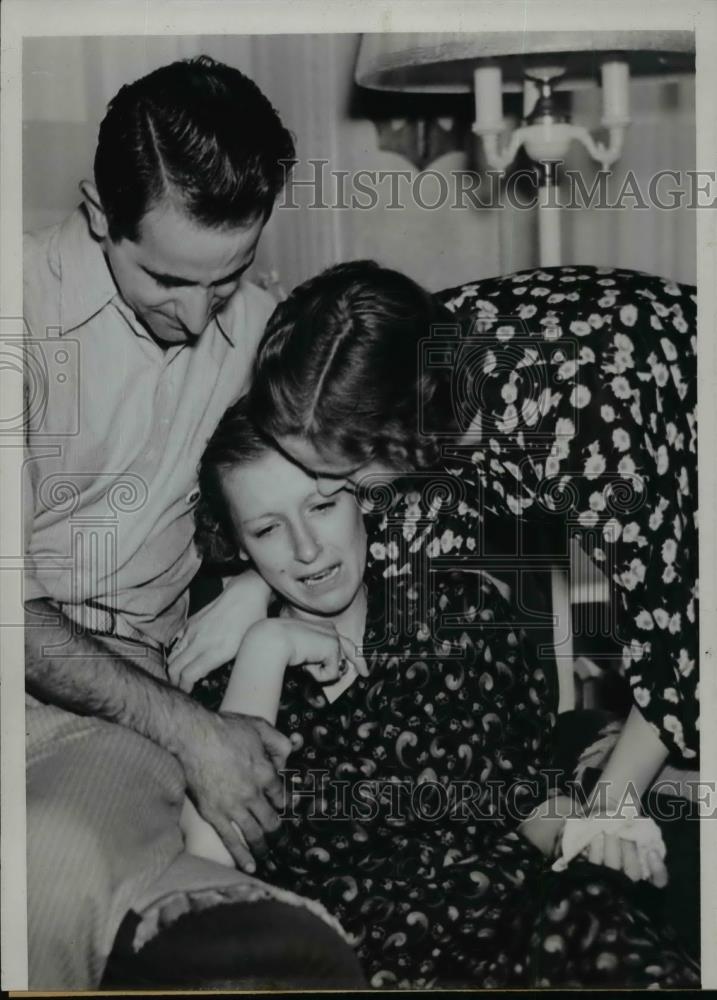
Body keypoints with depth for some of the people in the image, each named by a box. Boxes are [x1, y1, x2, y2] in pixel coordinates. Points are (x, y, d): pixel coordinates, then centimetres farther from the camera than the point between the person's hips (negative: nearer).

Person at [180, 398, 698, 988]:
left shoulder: (464, 606, 8)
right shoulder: (228, 669, 5)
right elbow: (211, 866, -10)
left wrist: (578, 824, -7)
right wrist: (264, 650, -9)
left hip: (518, 918, 2)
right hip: (360, 959, -2)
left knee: (589, 911, -28)